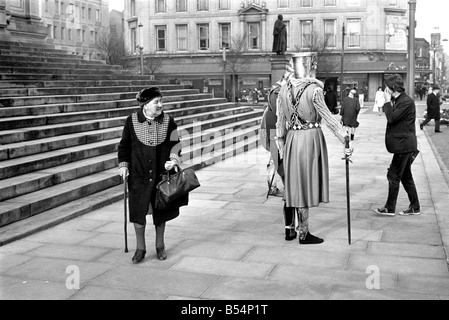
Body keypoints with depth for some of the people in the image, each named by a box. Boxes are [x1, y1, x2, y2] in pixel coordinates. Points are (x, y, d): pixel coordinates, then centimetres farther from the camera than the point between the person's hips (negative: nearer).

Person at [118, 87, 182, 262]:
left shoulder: (168, 121, -2)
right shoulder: (132, 121, -3)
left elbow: (175, 143, 5)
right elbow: (124, 144, 6)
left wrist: (174, 159, -12)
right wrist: (123, 164, -4)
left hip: (161, 174, 1)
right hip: (139, 175, -1)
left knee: (160, 211, 11)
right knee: (138, 211, 1)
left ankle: (160, 245, 31)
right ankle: (140, 248, 19)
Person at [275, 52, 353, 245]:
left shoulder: (284, 89, 2)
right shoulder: (314, 90, -15)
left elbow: (280, 121, 7)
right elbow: (328, 118, -16)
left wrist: (281, 144, 15)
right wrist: (345, 140, -13)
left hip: (292, 140, 5)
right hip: (311, 138, -5)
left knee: (294, 183, 17)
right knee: (305, 185, 3)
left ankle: (290, 228, 26)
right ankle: (303, 233, 13)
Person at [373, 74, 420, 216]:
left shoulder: (407, 102, -16)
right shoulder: (397, 100, 14)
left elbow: (392, 118, -21)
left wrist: (387, 102, -15)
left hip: (403, 145, -10)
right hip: (402, 145, 10)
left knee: (393, 176, -4)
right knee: (406, 176, 14)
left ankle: (390, 208, 4)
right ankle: (414, 207, 22)